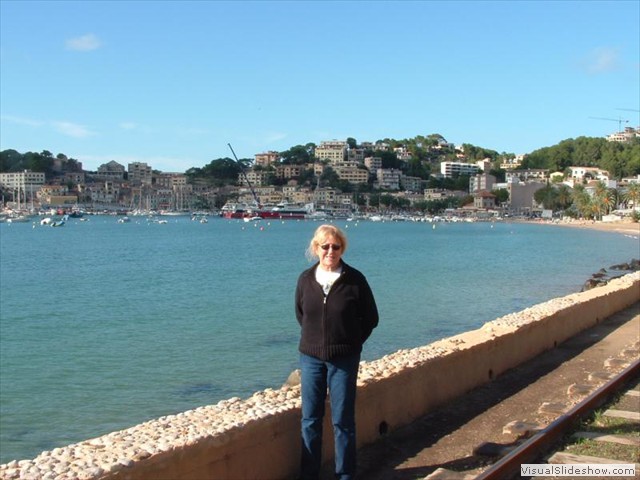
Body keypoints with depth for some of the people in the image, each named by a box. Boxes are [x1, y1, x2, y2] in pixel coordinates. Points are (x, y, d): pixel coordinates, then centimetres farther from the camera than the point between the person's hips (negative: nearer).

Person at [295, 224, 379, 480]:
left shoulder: (355, 279, -8)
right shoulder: (305, 279, 1)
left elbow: (370, 318, 1)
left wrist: (352, 343, 2)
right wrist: (314, 338, 10)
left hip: (344, 359, -3)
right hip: (311, 357, 3)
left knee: (343, 421, 4)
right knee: (310, 419, 8)